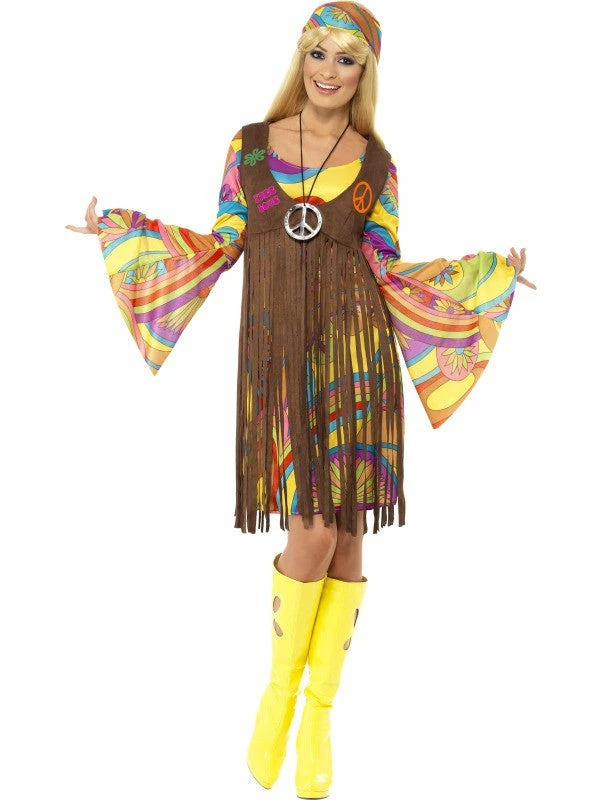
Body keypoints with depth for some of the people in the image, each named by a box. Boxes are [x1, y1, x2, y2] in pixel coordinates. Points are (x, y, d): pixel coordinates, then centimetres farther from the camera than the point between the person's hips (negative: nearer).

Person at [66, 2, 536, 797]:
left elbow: (390, 273, 8)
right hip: (278, 356, -1)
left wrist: (492, 274, 3)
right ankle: (279, 690, 15)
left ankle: (319, 715, 17)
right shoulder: (250, 144, 10)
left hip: (354, 353, 1)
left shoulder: (375, 163, 9)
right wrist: (120, 227, 13)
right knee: (313, 533, -11)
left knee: (346, 535, 0)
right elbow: (219, 246, 13)